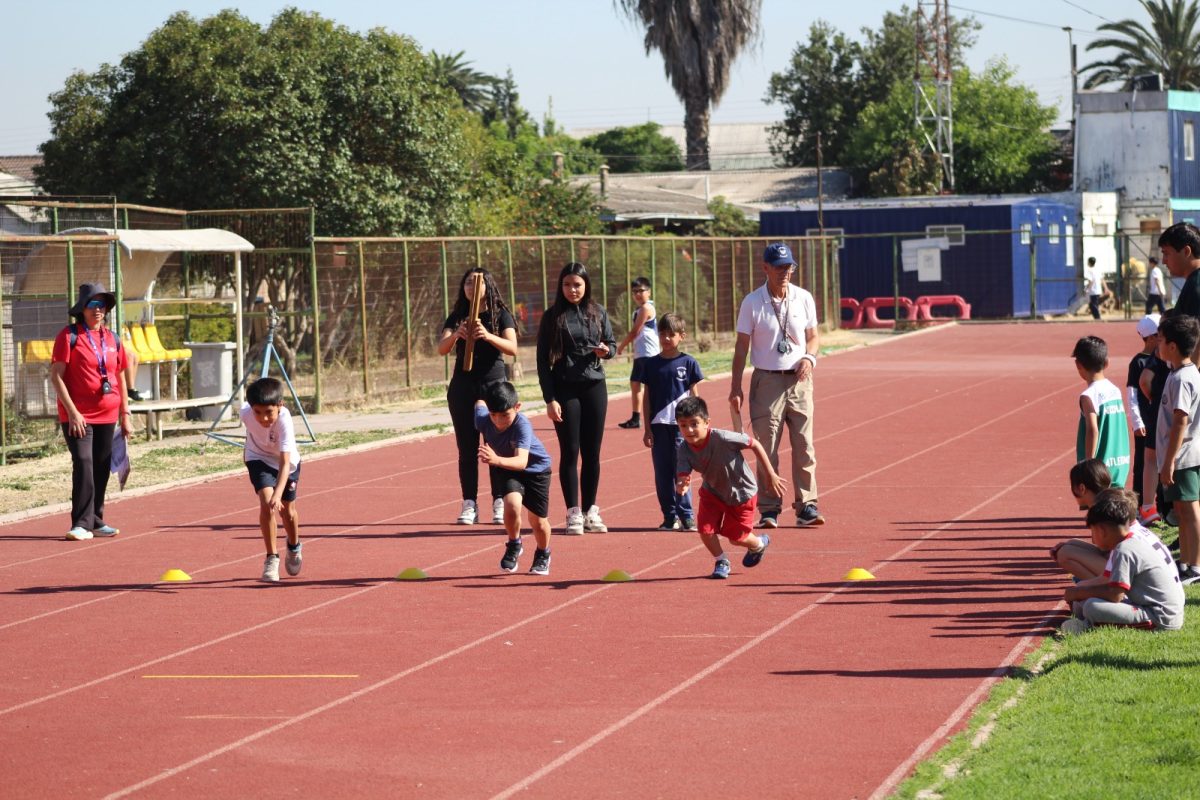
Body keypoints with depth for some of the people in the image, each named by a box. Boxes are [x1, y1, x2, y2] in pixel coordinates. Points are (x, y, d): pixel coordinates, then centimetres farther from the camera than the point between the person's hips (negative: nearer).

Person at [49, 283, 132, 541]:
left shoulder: (112, 339, 12)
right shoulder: (68, 336, -6)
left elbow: (120, 377, 18)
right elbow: (56, 376, -9)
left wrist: (125, 414, 15)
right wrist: (72, 412, -15)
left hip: (107, 416, 6)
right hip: (78, 416, -6)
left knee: (102, 469, 9)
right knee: (83, 465, -13)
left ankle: (96, 522, 19)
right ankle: (81, 524, -11)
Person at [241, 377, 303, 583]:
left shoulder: (284, 420, -40)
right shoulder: (246, 412, -30)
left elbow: (285, 464, -45)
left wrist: (278, 494, -57)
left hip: (286, 461, -1)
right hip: (259, 459, 1)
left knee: (287, 509, 16)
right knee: (266, 502, -23)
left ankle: (294, 547, 47)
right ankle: (271, 558, -13)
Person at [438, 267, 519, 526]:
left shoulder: (501, 315, 0)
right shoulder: (457, 317, 7)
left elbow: (512, 348, -14)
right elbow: (441, 348, -7)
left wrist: (487, 336, -31)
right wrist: (456, 335, -28)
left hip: (494, 384, -2)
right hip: (463, 386, 2)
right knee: (467, 449, 1)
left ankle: (499, 504, -1)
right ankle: (469, 505, 3)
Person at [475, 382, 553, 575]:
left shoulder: (522, 425, -38)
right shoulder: (483, 420, -26)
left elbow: (521, 461, -51)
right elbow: (479, 404, 0)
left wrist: (497, 460, -70)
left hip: (535, 468, -2)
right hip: (505, 470, 2)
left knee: (538, 522, 4)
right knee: (512, 505, -25)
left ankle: (543, 554, 37)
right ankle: (514, 546, 3)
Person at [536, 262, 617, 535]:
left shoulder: (598, 312, 6)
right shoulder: (553, 316, -1)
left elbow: (612, 343, 15)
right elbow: (543, 360, -2)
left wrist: (606, 350, -10)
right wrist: (549, 399, -9)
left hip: (594, 387, 2)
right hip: (565, 389, -2)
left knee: (592, 453, 6)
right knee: (569, 452, -1)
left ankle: (590, 511, 14)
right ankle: (573, 513, 3)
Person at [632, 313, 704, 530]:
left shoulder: (688, 363, 2)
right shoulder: (650, 364, 6)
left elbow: (693, 395, 6)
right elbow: (647, 398, 9)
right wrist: (647, 429, 5)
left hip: (681, 425, -2)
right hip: (658, 425, 2)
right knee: (662, 474, 4)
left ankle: (686, 516, 2)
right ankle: (670, 517, 12)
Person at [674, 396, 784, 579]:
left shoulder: (721, 438, -36)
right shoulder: (684, 450, -23)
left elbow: (755, 445, -25)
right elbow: (682, 477, -30)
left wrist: (771, 476, -18)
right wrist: (681, 486, -57)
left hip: (742, 493, -3)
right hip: (712, 492, 4)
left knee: (736, 537, 6)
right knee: (705, 529, -12)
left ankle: (759, 544, 42)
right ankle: (721, 562, 18)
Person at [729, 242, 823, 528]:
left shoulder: (803, 299, 5)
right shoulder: (752, 302, -2)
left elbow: (813, 336, 13)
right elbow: (742, 346, 0)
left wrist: (809, 357, -10)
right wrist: (736, 388, -4)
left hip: (799, 380, 2)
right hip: (767, 381, -2)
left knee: (804, 446, 0)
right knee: (767, 449, -1)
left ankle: (807, 506, 4)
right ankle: (769, 510, 4)